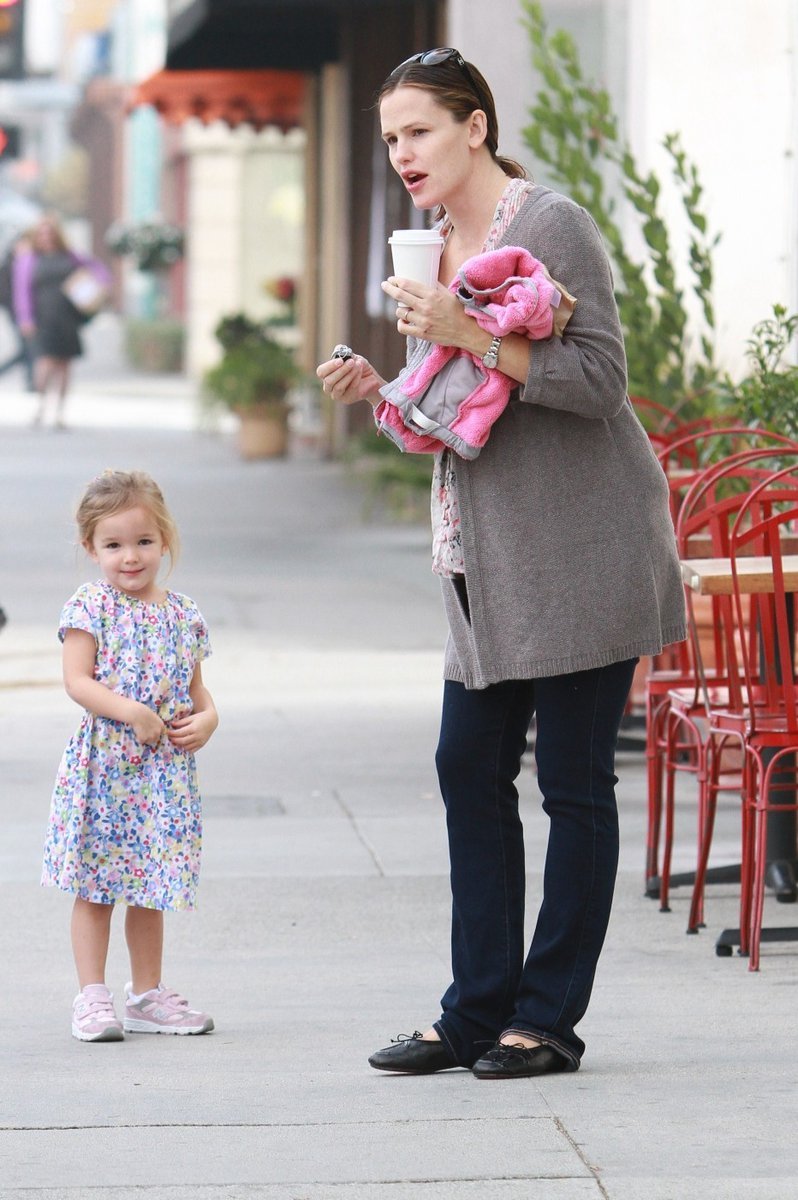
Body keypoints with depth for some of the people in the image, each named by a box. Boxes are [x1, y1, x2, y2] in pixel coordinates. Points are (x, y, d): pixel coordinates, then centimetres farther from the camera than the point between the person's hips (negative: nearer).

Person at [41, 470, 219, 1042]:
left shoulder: (183, 613, 9)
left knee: (150, 886, 12)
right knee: (96, 887, 0)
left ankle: (148, 994, 21)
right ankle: (93, 996, 5)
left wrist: (207, 718, -3)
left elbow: (195, 685, 17)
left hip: (166, 771, 5)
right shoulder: (90, 607, -6)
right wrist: (133, 713, -21)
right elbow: (78, 681, -13)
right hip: (103, 766, -4)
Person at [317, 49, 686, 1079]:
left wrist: (466, 336, -25)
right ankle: (477, 1013, 12)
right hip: (486, 558, 8)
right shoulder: (433, 247, 14)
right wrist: (379, 394, 1)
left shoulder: (552, 226, -11)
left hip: (580, 549, -8)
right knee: (469, 768, 6)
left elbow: (598, 378, -19)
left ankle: (548, 1017, 4)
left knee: (574, 781, -2)